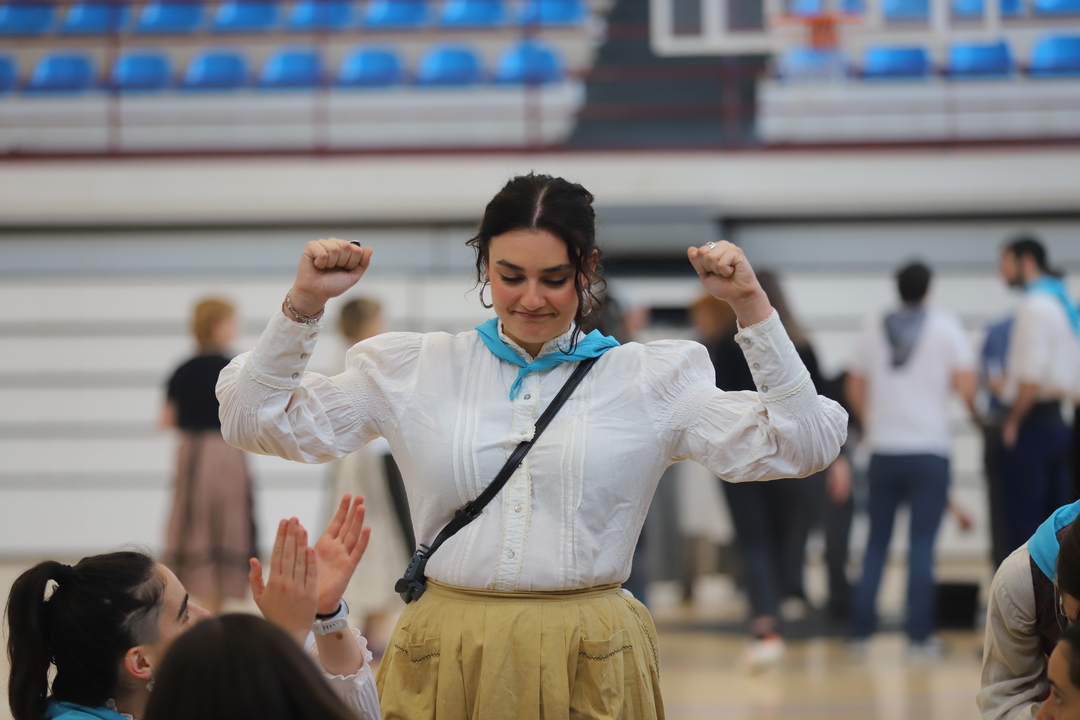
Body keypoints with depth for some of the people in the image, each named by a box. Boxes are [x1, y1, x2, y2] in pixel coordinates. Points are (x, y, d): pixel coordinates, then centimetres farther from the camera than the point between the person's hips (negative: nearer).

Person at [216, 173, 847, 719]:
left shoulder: (652, 378, 4)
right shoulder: (413, 371, 7)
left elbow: (802, 445, -1)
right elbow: (256, 422, 9)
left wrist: (752, 308, -8)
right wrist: (303, 306, -3)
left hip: (590, 664, -1)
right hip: (446, 656, 1)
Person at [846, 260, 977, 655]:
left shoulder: (874, 329, 8)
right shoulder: (945, 327, -1)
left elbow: (855, 389, 11)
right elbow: (965, 385, -8)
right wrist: (977, 413, 12)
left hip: (883, 450, 3)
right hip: (929, 450, -3)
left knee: (876, 542, 12)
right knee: (922, 545, -1)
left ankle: (860, 630, 10)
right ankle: (918, 635, -3)